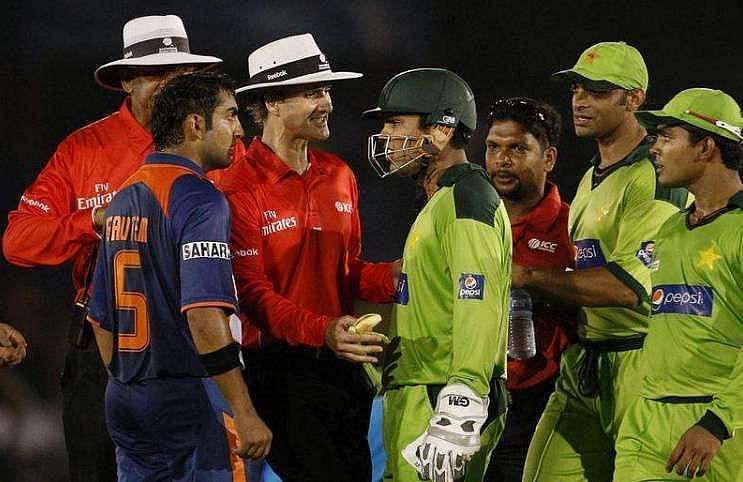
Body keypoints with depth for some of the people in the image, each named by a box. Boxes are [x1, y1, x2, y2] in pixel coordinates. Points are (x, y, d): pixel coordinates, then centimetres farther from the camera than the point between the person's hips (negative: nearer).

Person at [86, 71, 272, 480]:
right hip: (189, 400, -8)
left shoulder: (123, 199, 14)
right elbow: (204, 317, -23)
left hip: (124, 401, 8)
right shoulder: (200, 200, -12)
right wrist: (245, 415, -23)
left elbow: (100, 317, 19)